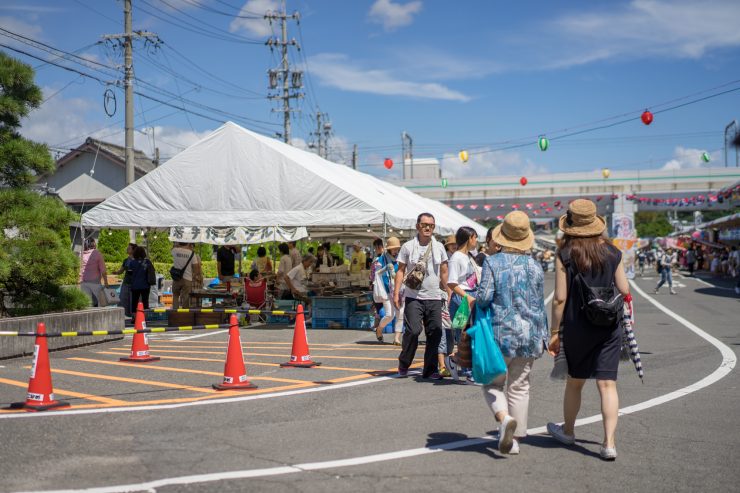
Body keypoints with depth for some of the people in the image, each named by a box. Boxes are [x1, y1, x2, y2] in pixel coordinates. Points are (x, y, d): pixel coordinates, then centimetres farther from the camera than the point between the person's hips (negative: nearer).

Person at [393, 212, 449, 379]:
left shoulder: (439, 247, 10)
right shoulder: (408, 246, 2)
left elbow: (444, 272, 14)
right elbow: (401, 270, 3)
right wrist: (396, 292, -4)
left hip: (434, 298, 3)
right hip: (414, 297, -3)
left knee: (435, 333, 1)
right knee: (413, 331, -11)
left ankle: (430, 370, 11)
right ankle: (403, 365, 10)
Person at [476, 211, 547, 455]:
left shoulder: (492, 263, -8)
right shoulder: (535, 266, 3)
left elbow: (484, 297, -15)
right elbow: (540, 305, 8)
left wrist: (476, 299, 8)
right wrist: (543, 336, 18)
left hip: (500, 333, -3)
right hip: (529, 334, 3)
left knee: (493, 383, 10)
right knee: (519, 387, 11)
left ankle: (504, 417, -18)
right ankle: (515, 439, 14)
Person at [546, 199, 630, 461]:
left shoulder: (565, 255, -9)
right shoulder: (612, 252, -1)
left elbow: (560, 298, -10)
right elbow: (624, 291, 2)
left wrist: (554, 332, -3)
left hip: (577, 327, -1)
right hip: (609, 327, 1)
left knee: (574, 382, 17)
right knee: (607, 384, 0)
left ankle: (568, 431, 36)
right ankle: (609, 442, -6)